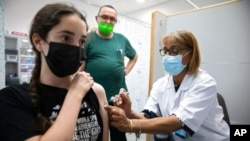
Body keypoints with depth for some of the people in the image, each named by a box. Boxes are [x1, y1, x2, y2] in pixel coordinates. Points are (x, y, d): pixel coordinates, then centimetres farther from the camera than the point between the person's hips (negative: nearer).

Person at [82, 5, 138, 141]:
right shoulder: (88, 38, -3)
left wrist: (126, 70, 9)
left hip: (119, 97, 4)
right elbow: (79, 67, -8)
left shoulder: (122, 39, 9)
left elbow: (134, 56, 25)